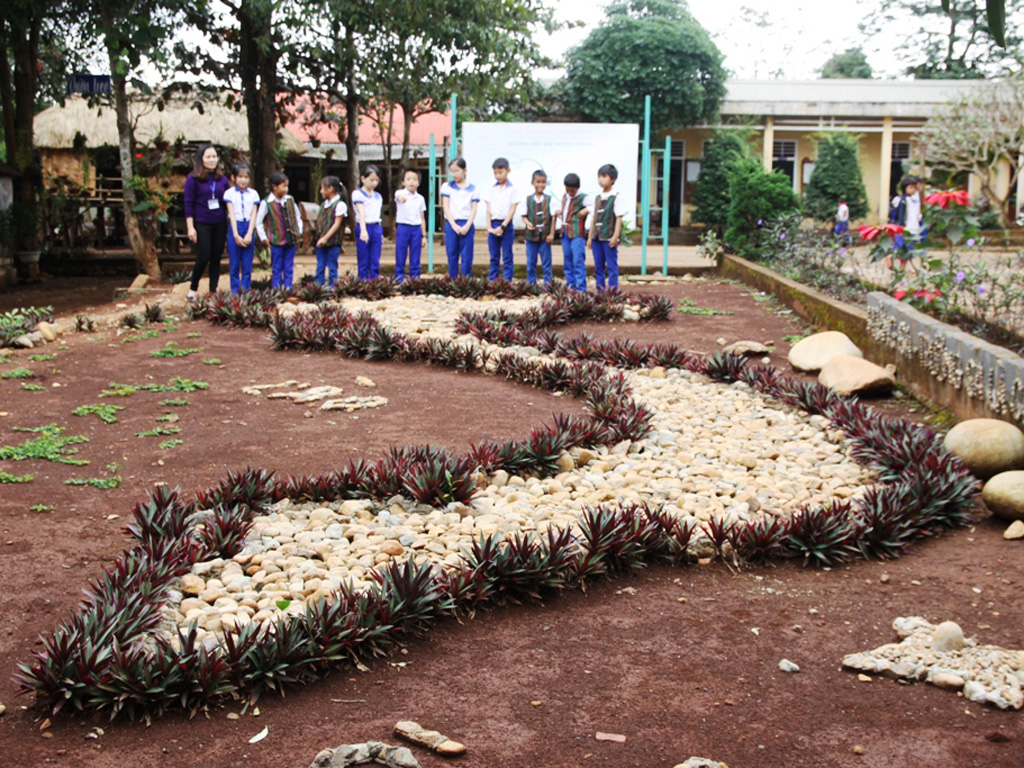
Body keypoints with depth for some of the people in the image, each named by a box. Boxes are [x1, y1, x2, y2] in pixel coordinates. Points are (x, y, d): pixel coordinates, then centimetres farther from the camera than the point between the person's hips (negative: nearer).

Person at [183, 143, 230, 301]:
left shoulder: (222, 179, 9)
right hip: (202, 224, -4)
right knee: (203, 258, -6)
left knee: (216, 258, 5)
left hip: (220, 224, 4)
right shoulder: (193, 179, -3)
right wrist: (190, 227, -10)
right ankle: (192, 288, 14)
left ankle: (213, 291, 13)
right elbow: (188, 204, -5)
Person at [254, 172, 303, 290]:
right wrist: (264, 238, -3)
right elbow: (258, 222, -1)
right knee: (277, 268, 2)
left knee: (289, 268, 7)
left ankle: (288, 288, 12)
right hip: (276, 241, -4)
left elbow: (298, 216, 19)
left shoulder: (290, 200, 5)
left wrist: (299, 231, 11)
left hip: (291, 240, 4)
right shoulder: (267, 203, -8)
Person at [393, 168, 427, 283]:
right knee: (400, 258, -1)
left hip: (416, 229, 3)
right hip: (403, 227, -3)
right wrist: (401, 198, -56)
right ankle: (399, 280, 3)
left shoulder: (420, 198, 9)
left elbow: (422, 218, 13)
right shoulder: (400, 193, -3)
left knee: (415, 259, 5)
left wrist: (424, 236, 11)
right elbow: (398, 196, -30)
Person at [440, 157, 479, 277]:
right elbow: (446, 207, 2)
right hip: (451, 224, 0)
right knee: (452, 255, 1)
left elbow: (474, 209, 3)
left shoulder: (472, 189, 7)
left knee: (467, 256, -3)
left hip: (466, 225, 0)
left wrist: (467, 226, -11)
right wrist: (454, 225, -9)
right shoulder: (447, 186, 8)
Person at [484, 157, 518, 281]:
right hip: (493, 225, 3)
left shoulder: (512, 189, -1)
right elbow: (488, 209, 5)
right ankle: (491, 281, 12)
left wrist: (503, 226, -12)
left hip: (506, 225, -3)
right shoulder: (491, 188, 7)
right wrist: (489, 227, -5)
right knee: (494, 256, 8)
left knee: (507, 256, 0)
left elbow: (512, 209, -5)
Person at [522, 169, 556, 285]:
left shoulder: (549, 200, -1)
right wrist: (527, 223, -15)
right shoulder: (528, 200, 2)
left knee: (546, 262, 4)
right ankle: (530, 284, 17)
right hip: (531, 236, 1)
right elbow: (524, 215, 6)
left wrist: (552, 234, -5)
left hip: (545, 236, -1)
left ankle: (548, 283, 11)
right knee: (530, 262, 8)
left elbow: (553, 217, 0)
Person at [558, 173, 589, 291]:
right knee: (567, 262, 11)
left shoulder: (583, 198, -7)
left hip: (577, 234, -8)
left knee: (578, 261, -10)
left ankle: (581, 288, -9)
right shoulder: (564, 197, 16)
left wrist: (586, 210, -21)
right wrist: (559, 213, 13)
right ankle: (570, 286, 19)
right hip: (565, 233, 8)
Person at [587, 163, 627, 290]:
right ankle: (600, 290, 15)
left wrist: (615, 236, -15)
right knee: (598, 265, 9)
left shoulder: (616, 197, -5)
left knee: (611, 265, -3)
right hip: (597, 237, 6)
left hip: (609, 238, -6)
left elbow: (619, 218, -8)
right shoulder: (598, 197, 13)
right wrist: (590, 237, 13)